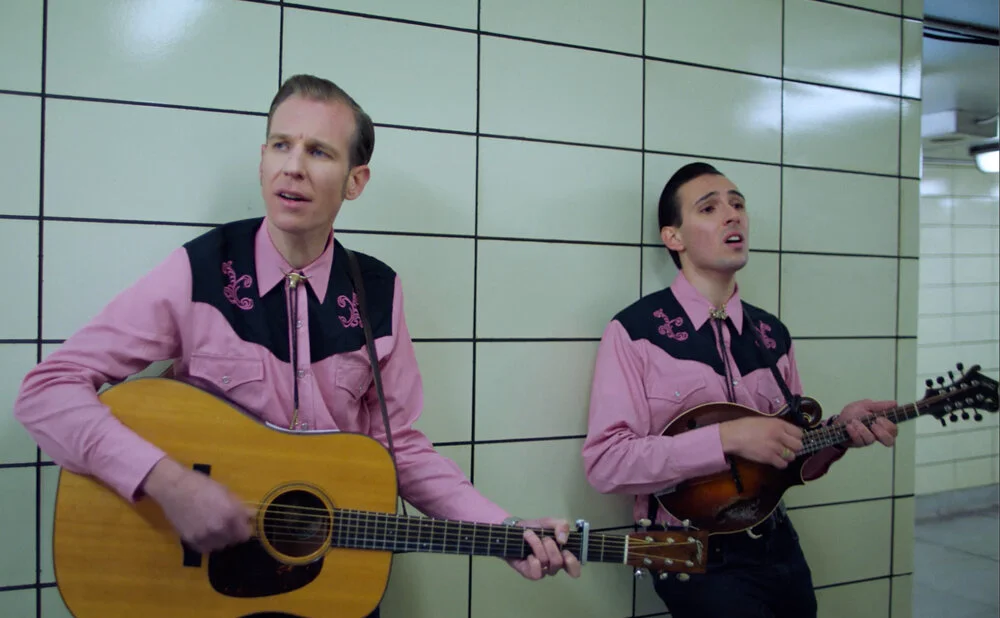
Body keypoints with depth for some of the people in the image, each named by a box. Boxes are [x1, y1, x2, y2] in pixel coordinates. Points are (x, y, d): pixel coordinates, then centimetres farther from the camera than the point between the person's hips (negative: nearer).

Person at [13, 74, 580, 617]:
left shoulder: (379, 293, -3)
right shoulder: (198, 273, -11)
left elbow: (398, 445, 0)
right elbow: (47, 390, -13)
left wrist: (507, 531, -11)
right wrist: (168, 481, -26)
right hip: (207, 563, -1)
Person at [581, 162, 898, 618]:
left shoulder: (772, 335, 8)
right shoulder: (634, 331, -11)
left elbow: (794, 461, 15)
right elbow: (605, 463, -19)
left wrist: (838, 430, -5)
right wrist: (726, 437, -23)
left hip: (778, 544, 6)